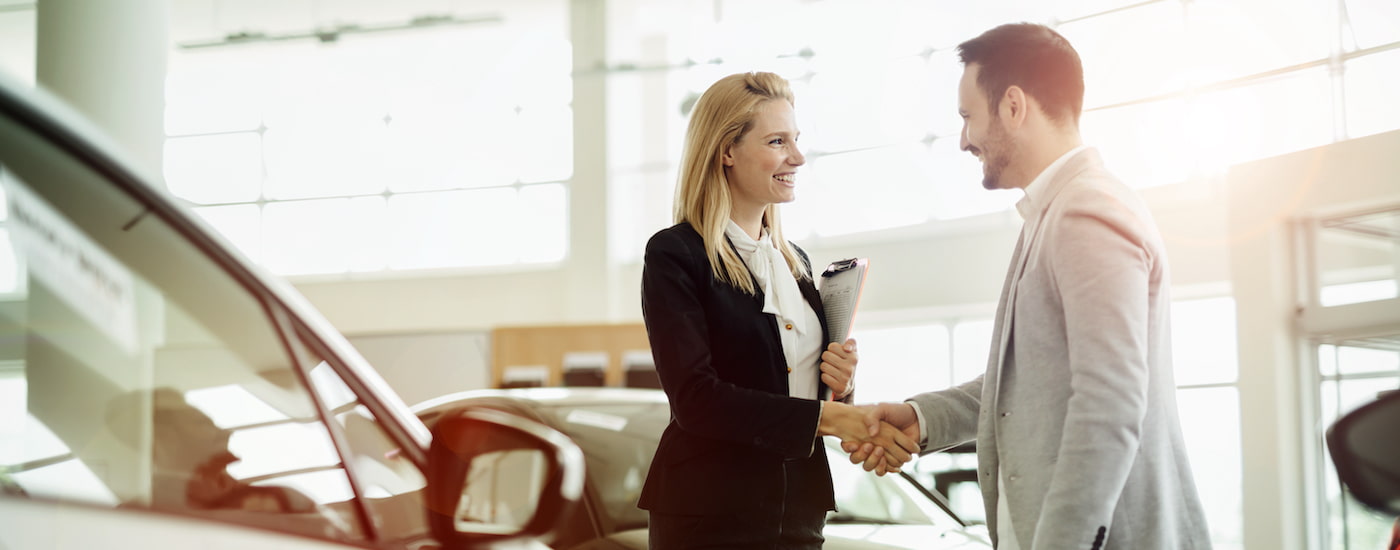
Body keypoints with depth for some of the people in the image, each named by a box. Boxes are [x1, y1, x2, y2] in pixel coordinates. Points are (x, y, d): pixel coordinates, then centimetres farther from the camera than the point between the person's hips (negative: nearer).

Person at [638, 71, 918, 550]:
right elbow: (695, 398, -19)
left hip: (799, 511, 6)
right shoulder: (675, 255, -8)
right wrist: (827, 417, -23)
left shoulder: (796, 262, 13)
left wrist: (839, 386, -1)